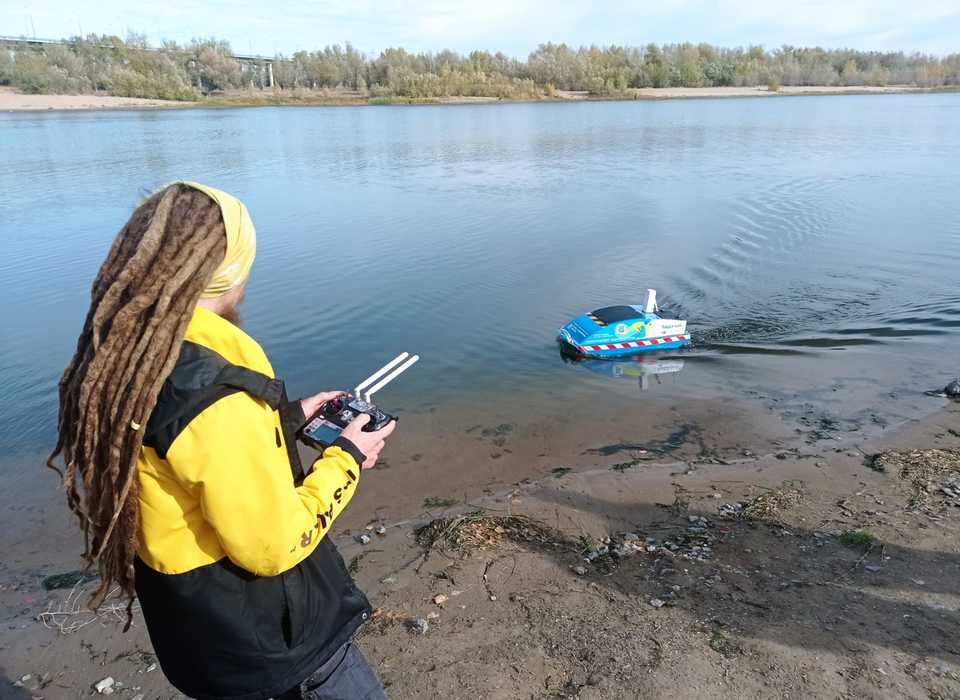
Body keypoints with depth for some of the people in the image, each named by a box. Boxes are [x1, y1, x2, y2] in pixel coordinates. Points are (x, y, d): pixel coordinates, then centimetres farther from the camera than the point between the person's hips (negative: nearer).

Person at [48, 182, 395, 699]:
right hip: (263, 638, -8)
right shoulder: (217, 396, -34)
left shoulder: (113, 361, -7)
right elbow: (276, 548, -25)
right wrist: (347, 457, -13)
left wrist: (288, 417, 8)